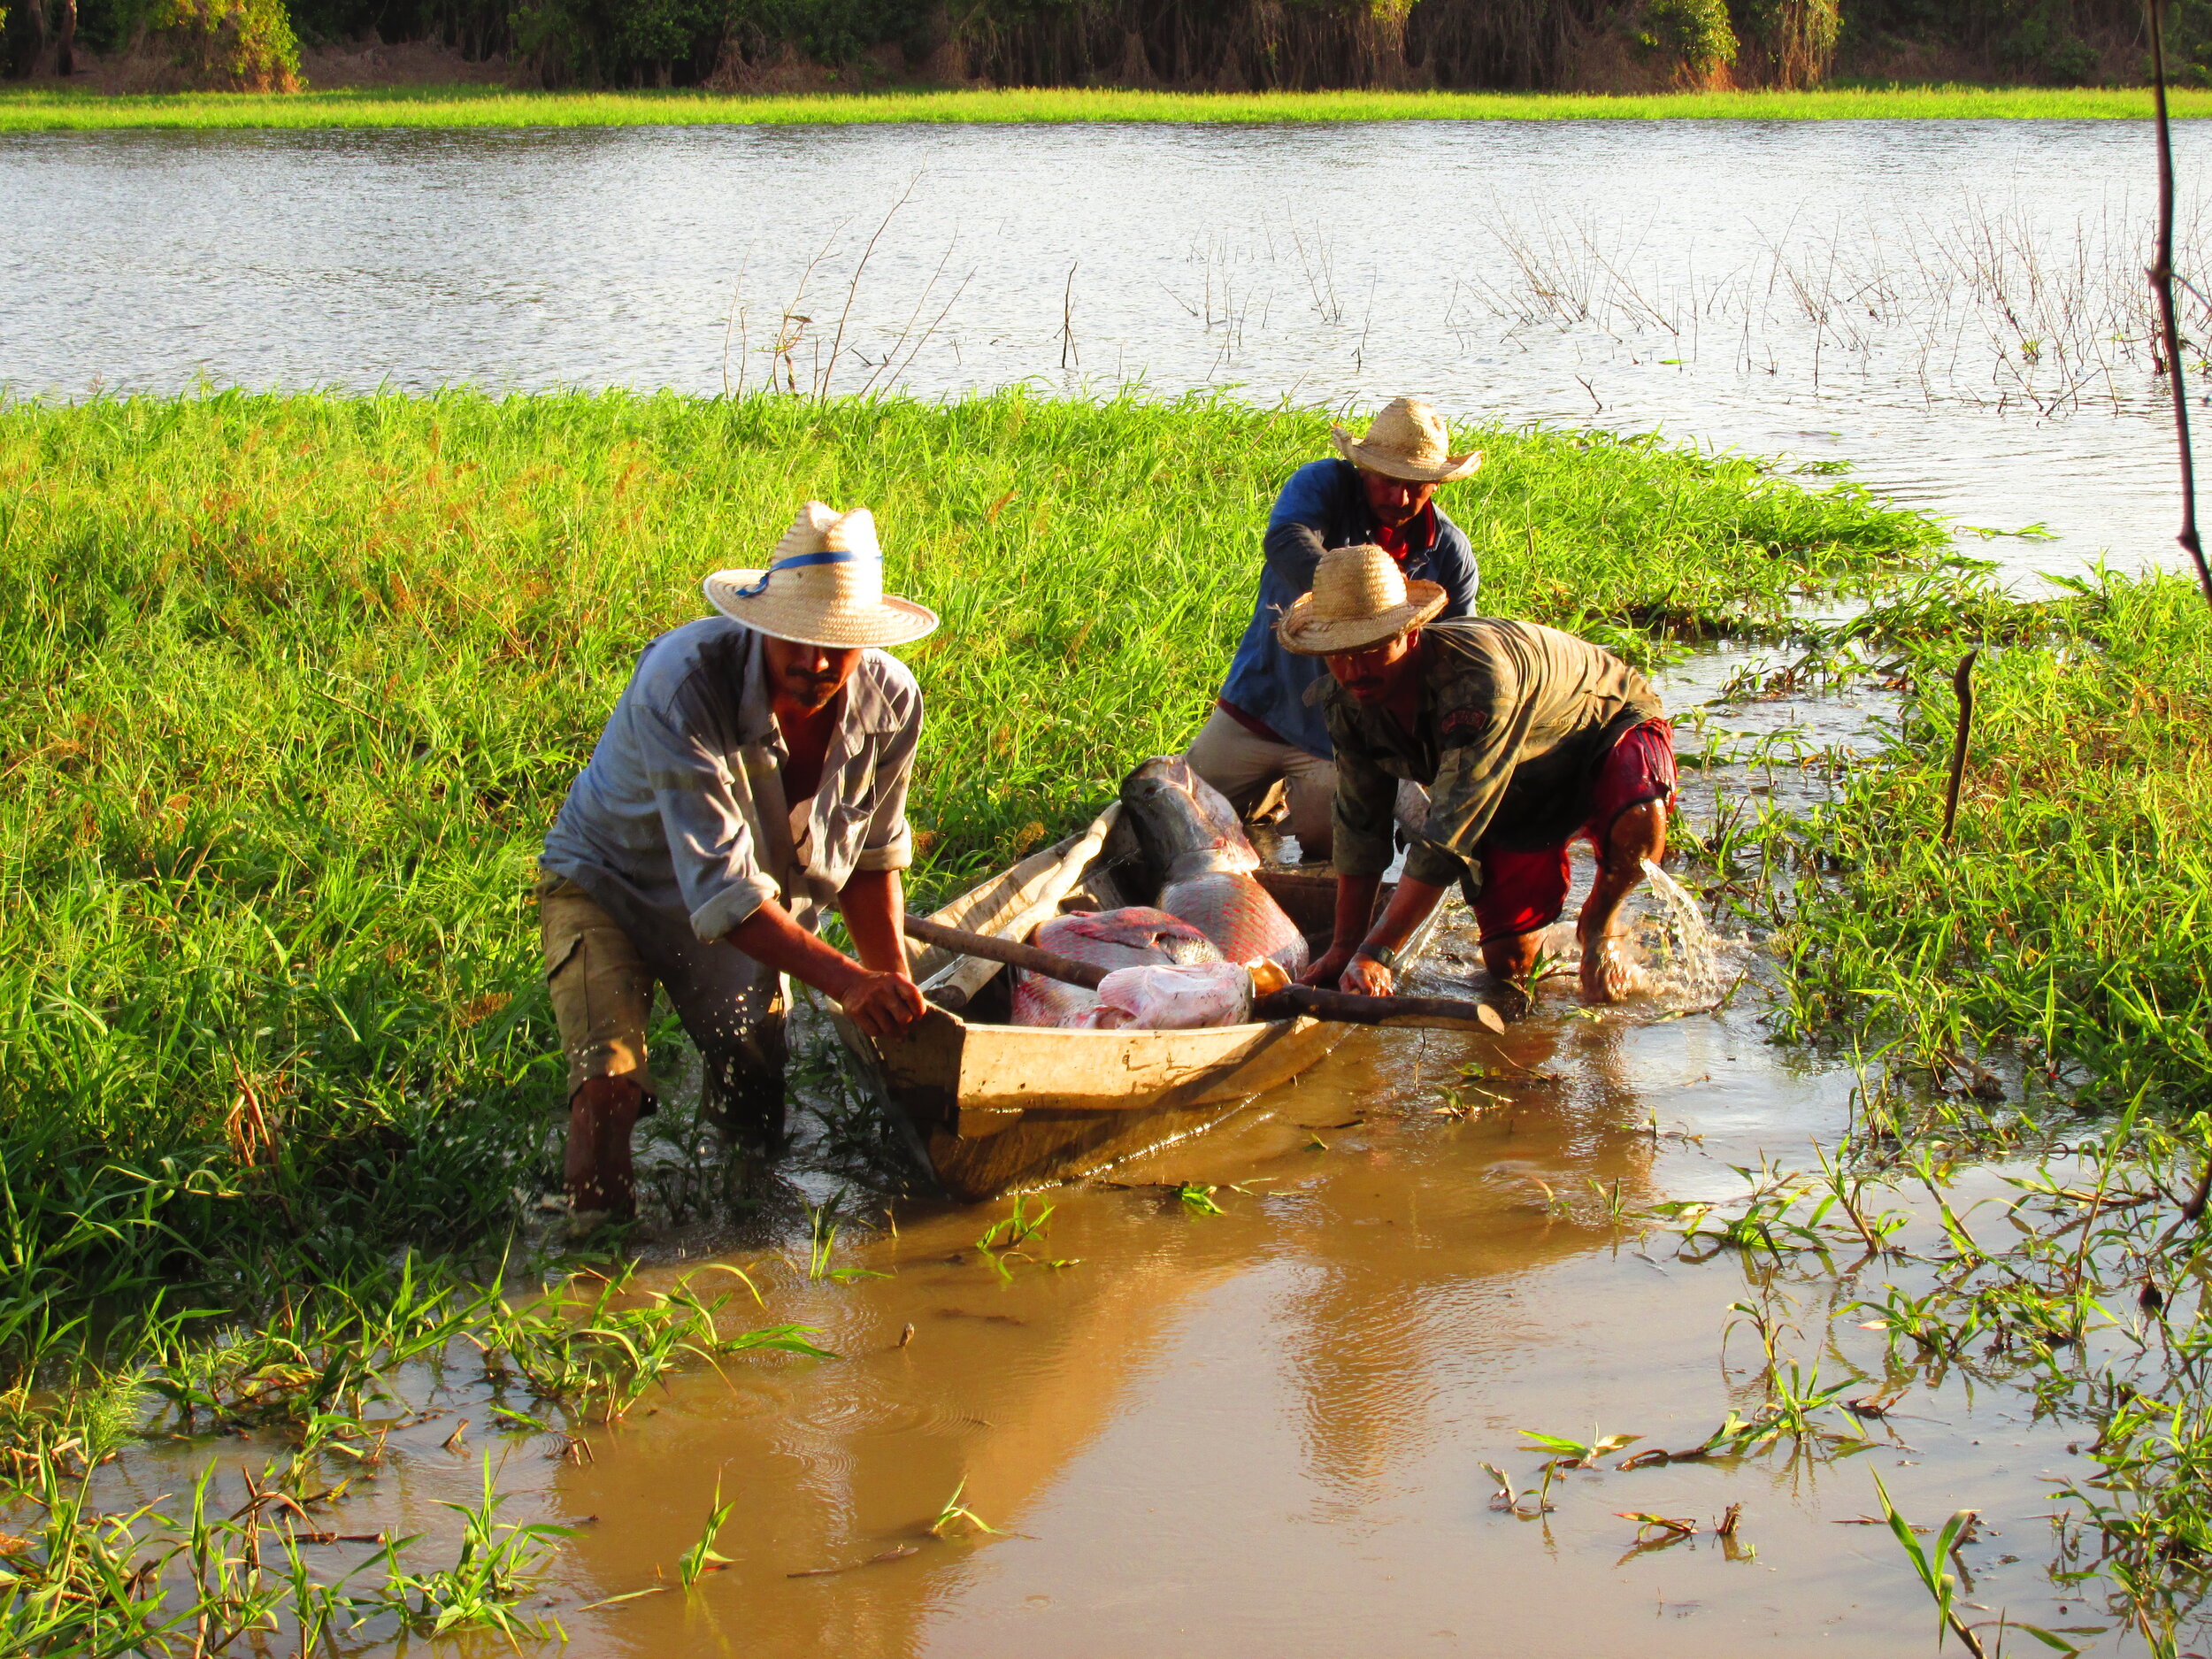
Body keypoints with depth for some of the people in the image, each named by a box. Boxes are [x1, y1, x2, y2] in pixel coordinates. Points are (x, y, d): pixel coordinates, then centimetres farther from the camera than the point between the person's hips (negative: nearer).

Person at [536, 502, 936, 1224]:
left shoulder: (890, 704, -20)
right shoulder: (682, 684, -37)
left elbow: (871, 858, -2)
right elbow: (721, 886, -39)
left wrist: (895, 980, -12)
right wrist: (844, 980, -46)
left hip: (750, 923, 5)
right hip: (612, 886, -5)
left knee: (764, 1124, 16)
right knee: (610, 1085, -27)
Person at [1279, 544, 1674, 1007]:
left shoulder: (1478, 677, -42)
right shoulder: (1345, 701, -20)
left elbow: (1448, 838, -44)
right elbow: (1360, 828, -7)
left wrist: (1376, 953, -46)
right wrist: (1346, 948, -10)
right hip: (1519, 795, 5)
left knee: (1638, 822, -39)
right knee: (1508, 963, -8)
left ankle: (1599, 925, -7)